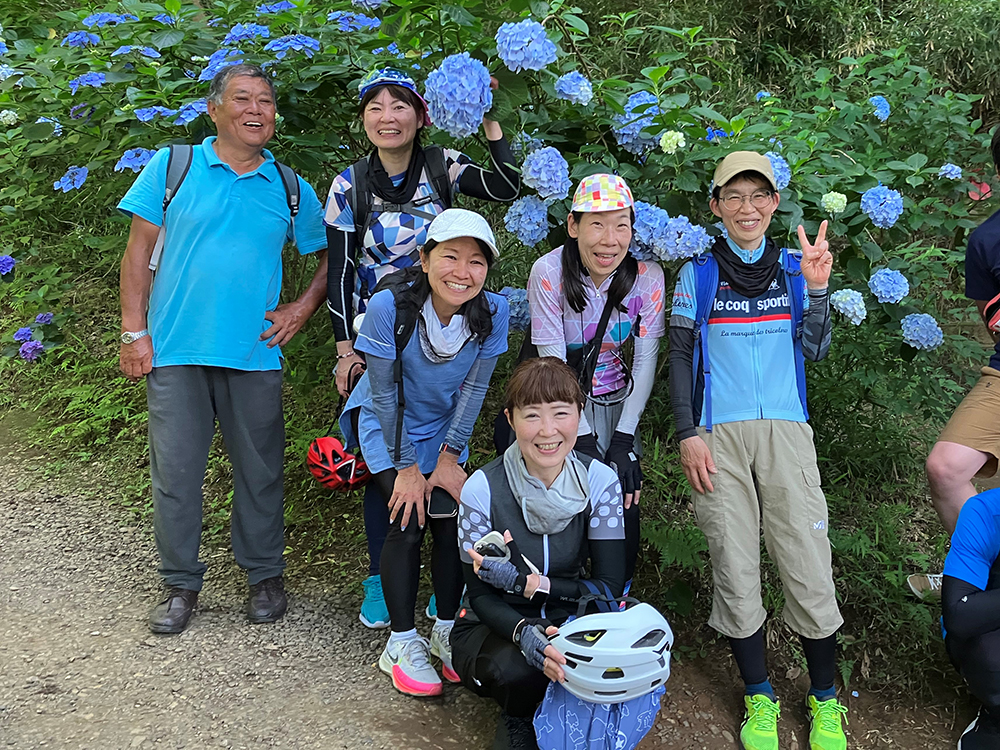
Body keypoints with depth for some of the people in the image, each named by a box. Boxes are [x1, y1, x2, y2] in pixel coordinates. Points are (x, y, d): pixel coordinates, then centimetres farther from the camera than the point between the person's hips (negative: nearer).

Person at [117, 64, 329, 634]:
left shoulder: (291, 189, 8)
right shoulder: (172, 167, 3)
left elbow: (332, 256, 16)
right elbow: (139, 250, 3)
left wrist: (302, 309, 1)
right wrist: (135, 332, -3)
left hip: (255, 353, 1)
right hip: (175, 351, -1)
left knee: (260, 469, 8)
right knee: (176, 471, 4)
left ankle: (266, 575, 25)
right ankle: (181, 584, 20)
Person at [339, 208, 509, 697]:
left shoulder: (492, 312, -19)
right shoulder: (389, 307, -28)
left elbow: (472, 390, -10)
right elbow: (384, 396, -21)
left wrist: (448, 458, -11)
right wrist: (406, 467, -18)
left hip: (444, 429, 3)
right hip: (386, 426, -3)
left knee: (451, 519, -8)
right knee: (408, 522, -14)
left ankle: (446, 632, 13)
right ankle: (401, 643, 2)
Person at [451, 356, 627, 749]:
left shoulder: (600, 481, -14)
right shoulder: (482, 489, -20)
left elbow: (610, 586, -15)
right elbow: (481, 596, -15)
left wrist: (528, 582, -28)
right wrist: (525, 633, -38)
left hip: (566, 624, 2)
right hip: (493, 629, -2)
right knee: (517, 667, -36)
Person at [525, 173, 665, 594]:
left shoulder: (646, 276, -13)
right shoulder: (549, 272, -20)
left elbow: (645, 361, -7)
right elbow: (553, 363, -18)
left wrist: (624, 437, -13)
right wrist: (583, 438, -21)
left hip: (616, 402, 2)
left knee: (624, 504, -7)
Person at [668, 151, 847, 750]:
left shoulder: (793, 268, 13)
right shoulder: (698, 275, 9)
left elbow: (815, 350, 6)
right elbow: (680, 357, 7)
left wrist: (817, 287, -8)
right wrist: (688, 433, -3)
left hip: (784, 430, 1)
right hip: (719, 433, -1)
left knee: (809, 566, -3)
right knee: (735, 567, 1)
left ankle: (826, 699, 15)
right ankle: (760, 696, 17)